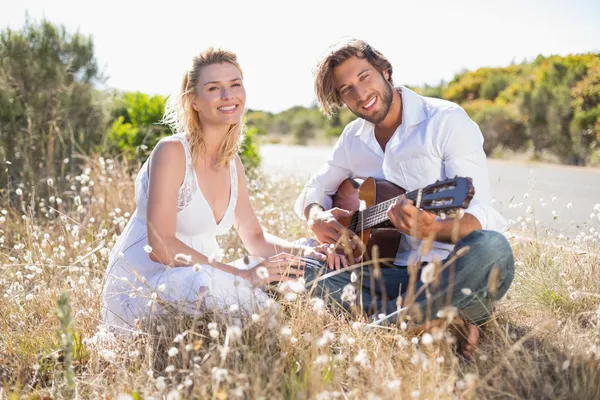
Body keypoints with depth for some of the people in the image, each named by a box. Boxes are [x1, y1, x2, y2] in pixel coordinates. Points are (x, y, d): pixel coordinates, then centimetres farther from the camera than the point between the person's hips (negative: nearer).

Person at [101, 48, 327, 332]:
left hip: (193, 280, 8)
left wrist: (303, 252, -9)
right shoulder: (171, 151, -16)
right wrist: (243, 275, -28)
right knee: (208, 283, -38)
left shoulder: (232, 163, 7)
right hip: (138, 288, -8)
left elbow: (254, 238, 11)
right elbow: (160, 246, -24)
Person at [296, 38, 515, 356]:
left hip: (451, 271, -4)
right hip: (394, 273, 5)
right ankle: (437, 317, -21)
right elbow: (311, 191, 20)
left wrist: (432, 230, -39)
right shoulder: (353, 139, 11)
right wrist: (316, 218, -5)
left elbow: (479, 215, -16)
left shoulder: (447, 121, -8)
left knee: (491, 249, -39)